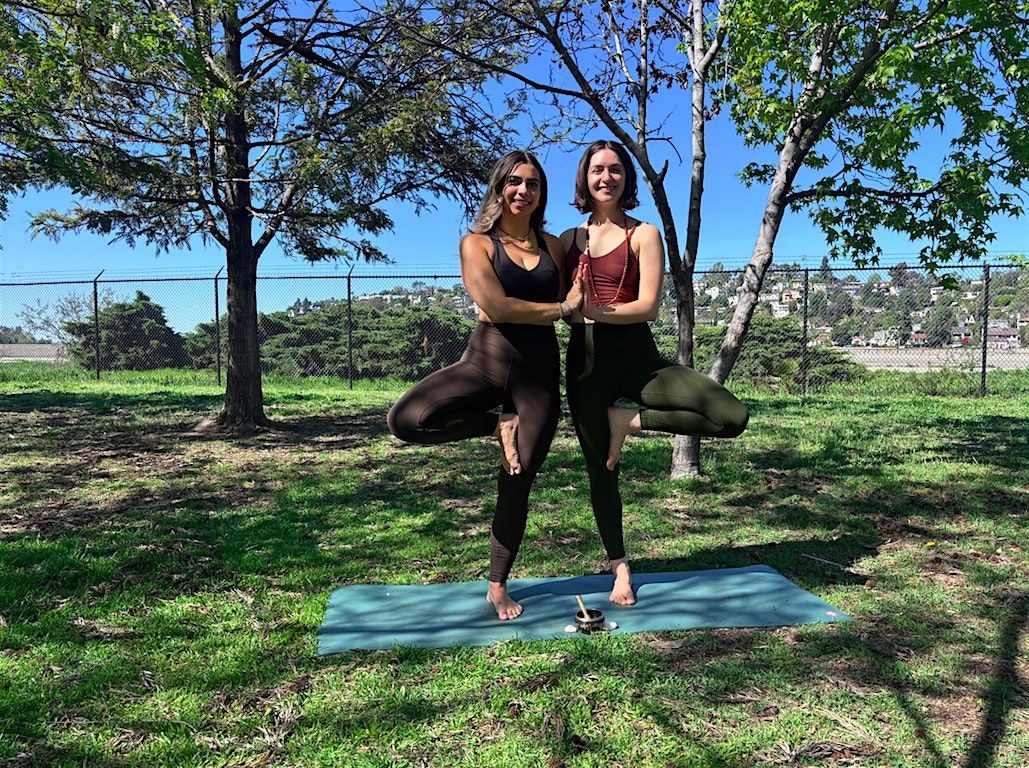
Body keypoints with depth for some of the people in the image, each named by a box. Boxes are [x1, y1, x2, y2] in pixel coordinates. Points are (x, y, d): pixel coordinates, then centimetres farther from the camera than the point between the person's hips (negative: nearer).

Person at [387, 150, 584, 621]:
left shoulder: (552, 245, 14)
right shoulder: (477, 242, 0)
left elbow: (569, 306, 17)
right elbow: (496, 307, -13)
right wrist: (561, 307, -7)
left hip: (540, 368, 3)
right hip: (486, 359, -2)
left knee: (518, 479, 4)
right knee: (407, 420, -26)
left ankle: (498, 587, 23)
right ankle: (498, 427, 0)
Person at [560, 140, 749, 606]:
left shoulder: (643, 234, 2)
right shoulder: (569, 240, 12)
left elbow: (648, 305, -9)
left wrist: (595, 310, -23)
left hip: (636, 354, -2)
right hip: (585, 360, 2)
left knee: (732, 417, -20)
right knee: (600, 468, 9)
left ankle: (629, 420, -2)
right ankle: (619, 567, 28)